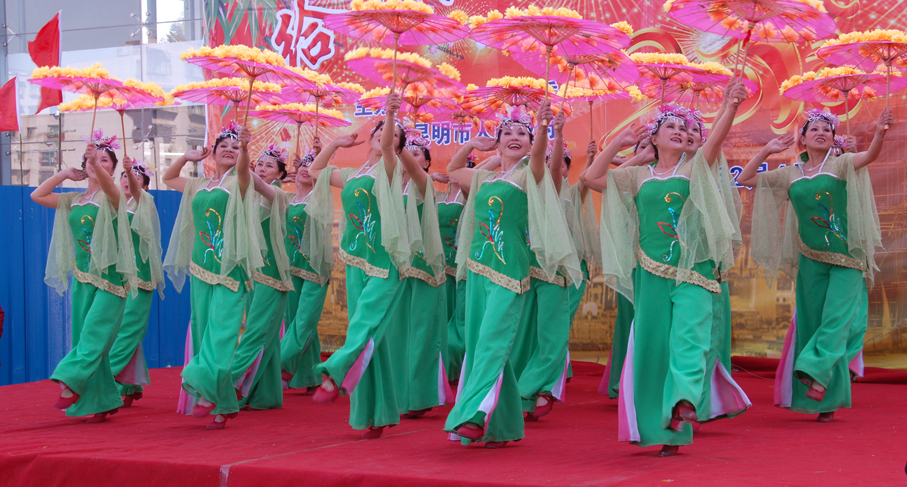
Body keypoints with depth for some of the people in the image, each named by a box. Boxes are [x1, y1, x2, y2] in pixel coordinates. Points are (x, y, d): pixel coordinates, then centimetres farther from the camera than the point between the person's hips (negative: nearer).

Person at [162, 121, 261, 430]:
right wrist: (186, 157, 20)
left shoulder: (238, 182, 2)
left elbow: (243, 167, -21)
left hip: (230, 269, -6)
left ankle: (206, 390, -24)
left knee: (221, 331, -17)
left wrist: (245, 147, -41)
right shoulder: (198, 186, 18)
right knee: (202, 332, 3)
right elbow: (168, 178, 35)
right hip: (201, 268, 6)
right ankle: (223, 407, 7)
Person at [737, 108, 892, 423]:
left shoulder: (841, 165, 0)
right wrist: (766, 152, 3)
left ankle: (817, 372, -17)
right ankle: (825, 403, 10)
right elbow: (745, 179, 14)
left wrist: (880, 133, -41)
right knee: (813, 321, 3)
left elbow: (870, 156, -21)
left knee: (837, 316, -18)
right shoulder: (790, 175, 9)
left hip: (846, 257, -3)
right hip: (811, 260, 3)